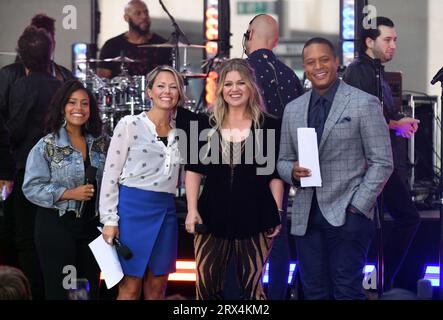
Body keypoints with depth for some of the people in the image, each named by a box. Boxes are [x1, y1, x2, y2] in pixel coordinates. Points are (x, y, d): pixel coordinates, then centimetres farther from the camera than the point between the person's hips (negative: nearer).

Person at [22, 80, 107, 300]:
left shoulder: (100, 144, 7)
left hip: (91, 224, 4)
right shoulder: (47, 146, -6)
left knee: (90, 289, 8)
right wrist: (69, 194, -19)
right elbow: (32, 188, -11)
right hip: (57, 226, -4)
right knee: (60, 290, -1)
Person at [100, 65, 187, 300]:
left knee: (157, 288, 8)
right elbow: (111, 174, -5)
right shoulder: (130, 125, -3)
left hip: (165, 211, 5)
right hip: (133, 208, -5)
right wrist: (110, 219, -10)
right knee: (130, 287, -3)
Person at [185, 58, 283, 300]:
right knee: (207, 287, 2)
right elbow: (194, 171, 9)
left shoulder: (269, 126, 2)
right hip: (212, 218, 2)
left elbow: (275, 175, 5)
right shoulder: (208, 126, 7)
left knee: (251, 287, 1)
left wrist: (278, 213, 0)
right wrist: (192, 211, 0)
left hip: (254, 219, -2)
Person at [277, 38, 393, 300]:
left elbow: (382, 162, -4)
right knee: (314, 292, 5)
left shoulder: (364, 104, -2)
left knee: (347, 292, -7)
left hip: (347, 215, -5)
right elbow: (284, 161, 20)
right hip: (306, 218, 5)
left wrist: (357, 207, -11)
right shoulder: (293, 110, 14)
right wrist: (293, 171, -4)